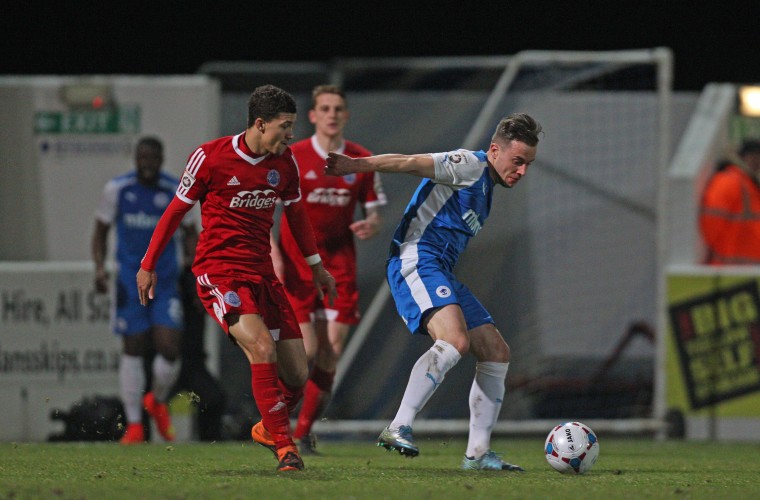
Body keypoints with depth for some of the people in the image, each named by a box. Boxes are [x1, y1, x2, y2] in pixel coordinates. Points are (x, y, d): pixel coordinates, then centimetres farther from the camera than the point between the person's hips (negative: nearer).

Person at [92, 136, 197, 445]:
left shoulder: (175, 191, -1)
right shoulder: (117, 189, -1)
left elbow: (190, 233, 10)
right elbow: (101, 230, 7)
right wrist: (99, 267, -7)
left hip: (166, 280, 0)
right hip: (130, 280, 0)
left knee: (169, 348, -11)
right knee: (133, 351, 1)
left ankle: (158, 401, 20)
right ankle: (134, 425, 10)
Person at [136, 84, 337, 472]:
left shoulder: (285, 163, 5)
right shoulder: (210, 157, -9)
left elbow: (295, 213, 23)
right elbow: (177, 209, 2)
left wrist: (315, 265, 28)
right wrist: (148, 265, 6)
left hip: (262, 272, 6)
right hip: (217, 271, -6)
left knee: (297, 374, -1)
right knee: (262, 349, -27)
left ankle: (268, 429, 29)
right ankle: (284, 447, -19)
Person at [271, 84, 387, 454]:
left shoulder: (362, 161, 5)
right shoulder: (291, 158, -4)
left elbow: (373, 213, 11)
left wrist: (371, 227, -13)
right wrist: (273, 254, -12)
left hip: (339, 267, 3)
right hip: (297, 265, -3)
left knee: (331, 353, -2)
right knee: (306, 350, -13)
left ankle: (304, 433, 12)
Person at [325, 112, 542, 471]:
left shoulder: (485, 185, 24)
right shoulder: (469, 165, -6)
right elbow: (413, 164, -19)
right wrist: (357, 165, -29)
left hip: (441, 272, 10)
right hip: (416, 260, -10)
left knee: (496, 353, 8)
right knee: (455, 341, -31)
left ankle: (477, 453, 10)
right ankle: (399, 428, -32)